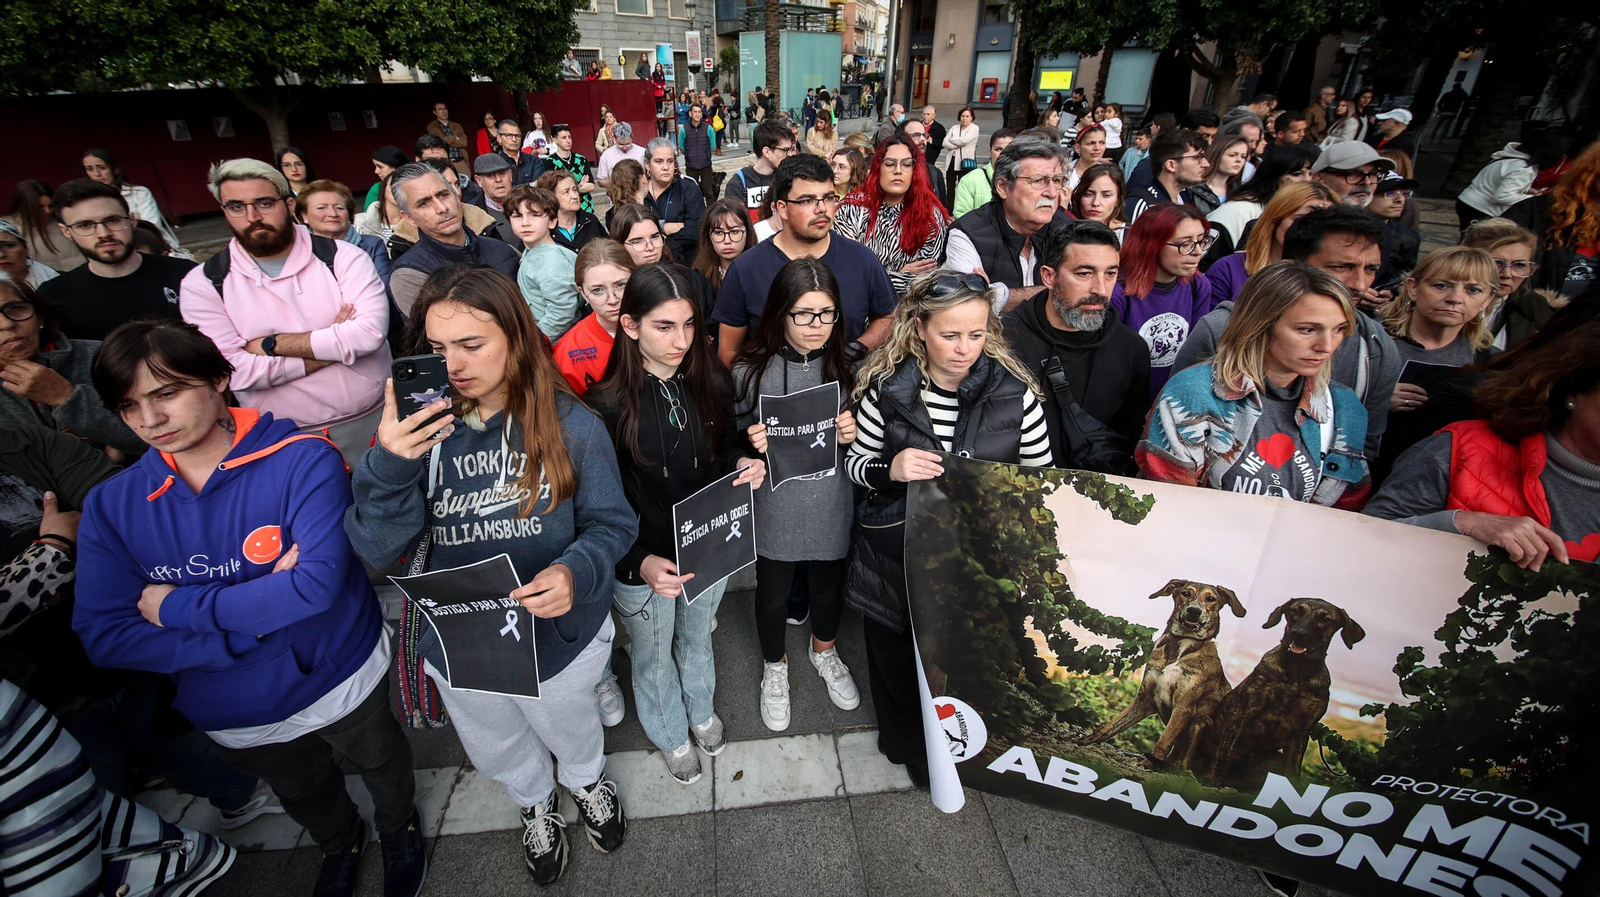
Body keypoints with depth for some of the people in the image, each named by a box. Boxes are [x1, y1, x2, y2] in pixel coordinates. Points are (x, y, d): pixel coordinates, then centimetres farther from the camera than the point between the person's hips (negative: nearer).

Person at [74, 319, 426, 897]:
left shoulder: (301, 460, -26)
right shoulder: (112, 506, -12)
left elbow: (319, 581, -34)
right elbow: (103, 636, -15)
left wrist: (180, 608, -24)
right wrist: (248, 627, -27)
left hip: (341, 681, -4)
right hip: (235, 716, 4)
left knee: (381, 763, 26)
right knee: (302, 792, 32)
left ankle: (400, 829, 59)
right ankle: (340, 844, 64)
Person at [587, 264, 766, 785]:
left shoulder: (711, 384, -10)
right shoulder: (607, 405, -22)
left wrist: (744, 466, -17)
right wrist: (640, 563, -31)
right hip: (641, 565, -3)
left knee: (697, 638, 30)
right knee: (654, 658, 23)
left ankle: (702, 711, 60)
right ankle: (671, 735, 53)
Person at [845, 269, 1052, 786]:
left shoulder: (1015, 393, -10)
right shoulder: (886, 390, -11)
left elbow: (1041, 477, 1)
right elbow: (854, 464, -1)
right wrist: (889, 470, -21)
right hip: (896, 554, 0)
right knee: (896, 654, 20)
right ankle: (909, 744, 54)